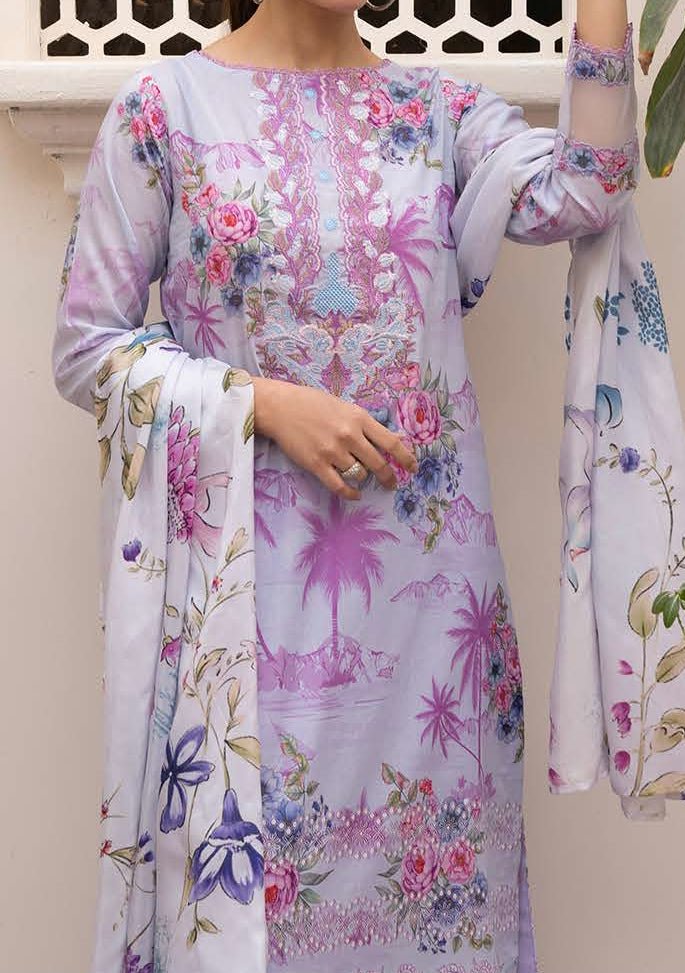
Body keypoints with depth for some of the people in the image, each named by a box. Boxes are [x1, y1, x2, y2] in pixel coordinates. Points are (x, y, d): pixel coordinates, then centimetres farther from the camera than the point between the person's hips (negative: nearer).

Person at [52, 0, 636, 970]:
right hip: (248, 563, -2)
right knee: (249, 847, 6)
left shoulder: (440, 106, 7)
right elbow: (84, 345, -2)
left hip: (426, 558, 2)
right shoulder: (166, 102, 0)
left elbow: (580, 195, -10)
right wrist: (267, 401, -13)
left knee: (440, 851, 9)